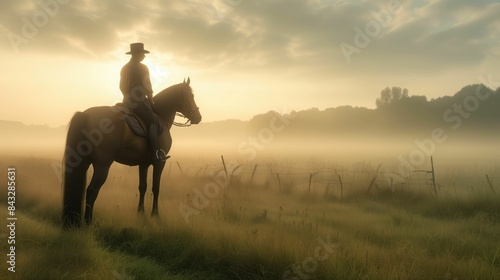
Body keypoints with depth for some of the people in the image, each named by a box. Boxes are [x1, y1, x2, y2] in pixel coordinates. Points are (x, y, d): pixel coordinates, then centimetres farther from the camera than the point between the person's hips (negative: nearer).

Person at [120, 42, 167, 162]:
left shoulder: (124, 68, 16)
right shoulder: (143, 68, -7)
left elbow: (122, 87, 19)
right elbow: (147, 88, -7)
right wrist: (151, 101, 4)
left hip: (127, 101, 9)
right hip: (138, 101, -9)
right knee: (152, 122, -14)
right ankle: (155, 153, -28)